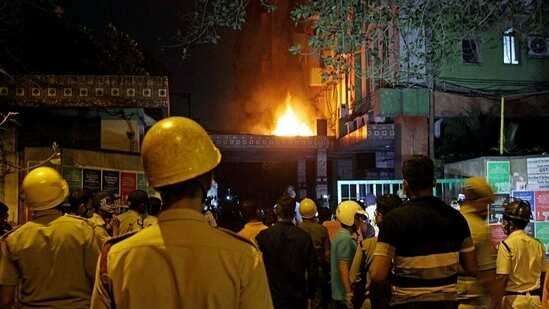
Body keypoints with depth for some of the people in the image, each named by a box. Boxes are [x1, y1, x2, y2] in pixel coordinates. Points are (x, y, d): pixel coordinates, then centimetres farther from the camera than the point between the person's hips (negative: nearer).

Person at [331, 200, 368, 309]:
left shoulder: (341, 235, 12)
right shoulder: (346, 238, -18)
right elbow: (344, 269, -23)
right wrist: (349, 294, -24)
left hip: (339, 293, 10)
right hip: (345, 295, -10)